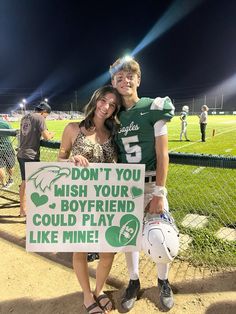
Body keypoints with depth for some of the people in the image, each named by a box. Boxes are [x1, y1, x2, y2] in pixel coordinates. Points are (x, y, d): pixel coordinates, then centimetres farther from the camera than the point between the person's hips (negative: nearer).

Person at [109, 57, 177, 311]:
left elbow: (162, 154, -10)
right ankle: (133, 281, 38)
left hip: (151, 183, -3)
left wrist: (158, 193, -15)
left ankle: (163, 281, 38)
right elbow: (112, 156, 6)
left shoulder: (153, 108, -7)